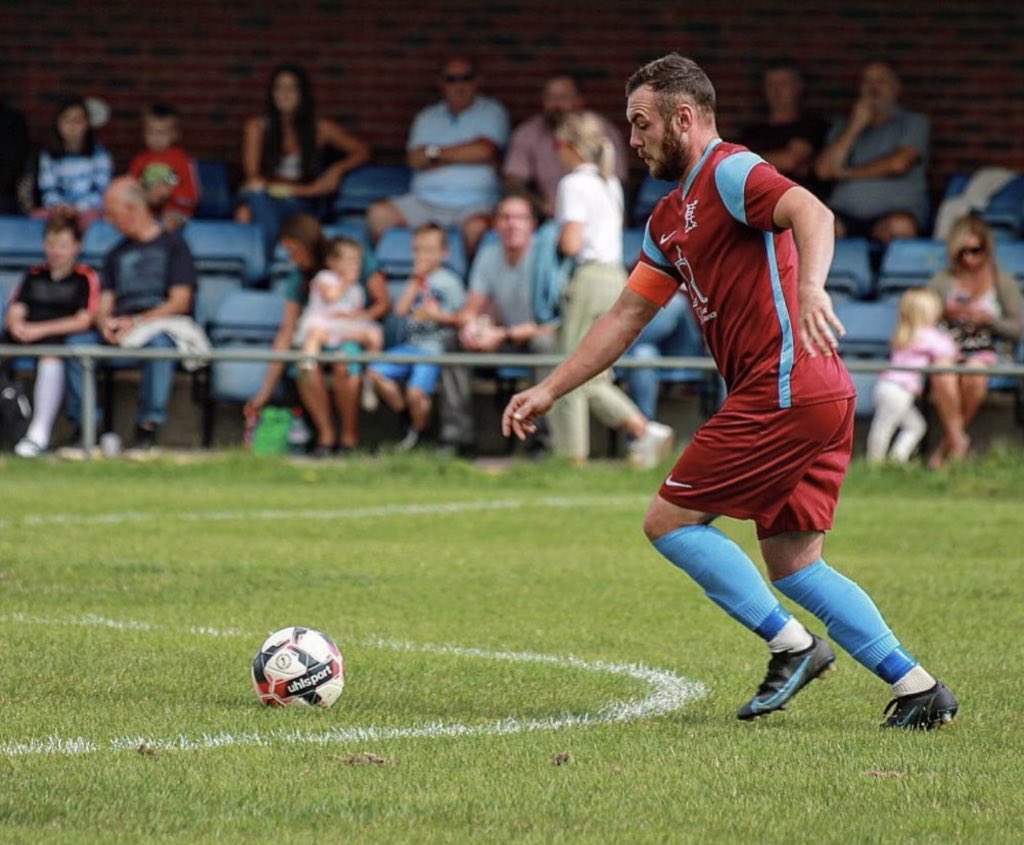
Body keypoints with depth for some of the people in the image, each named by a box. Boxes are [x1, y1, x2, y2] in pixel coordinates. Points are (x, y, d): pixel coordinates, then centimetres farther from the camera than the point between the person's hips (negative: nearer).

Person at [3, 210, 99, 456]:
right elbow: (15, 311, 16)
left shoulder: (86, 277, 8)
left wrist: (40, 330, -9)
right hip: (26, 338, 5)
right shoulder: (34, 275, 22)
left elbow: (83, 321, -2)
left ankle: (39, 433, -43)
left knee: (51, 355, -39)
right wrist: (17, 326, -10)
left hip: (59, 338, -5)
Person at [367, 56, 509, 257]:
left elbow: (485, 150, -9)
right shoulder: (428, 117, 19)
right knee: (379, 214, -20)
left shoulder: (491, 112, 9)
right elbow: (415, 160, 3)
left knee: (477, 227, -38)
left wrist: (435, 152, 1)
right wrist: (465, 155, -4)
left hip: (473, 204, -4)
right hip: (425, 200, 4)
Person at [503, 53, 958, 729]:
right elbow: (627, 316, 27)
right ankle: (917, 687, 7)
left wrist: (809, 289, -45)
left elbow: (813, 214, -27)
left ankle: (792, 646, -4)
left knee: (669, 521, -4)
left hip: (783, 388, -10)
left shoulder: (731, 172, -8)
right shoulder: (670, 219, 22)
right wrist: (549, 392, 24)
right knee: (792, 565, 11)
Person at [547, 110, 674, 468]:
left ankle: (572, 455, -1)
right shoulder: (610, 184, 15)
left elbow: (572, 245, -17)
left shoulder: (574, 184, -9)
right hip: (616, 276, 8)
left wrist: (557, 237, 3)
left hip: (589, 277, -8)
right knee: (594, 378, 12)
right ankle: (644, 430, -2)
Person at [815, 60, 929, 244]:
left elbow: (899, 163, -4)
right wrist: (855, 127, 3)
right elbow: (824, 170, 7)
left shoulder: (914, 122, 14)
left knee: (901, 226, -39)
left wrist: (846, 173, 5)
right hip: (846, 216, 2)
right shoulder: (843, 128, 24)